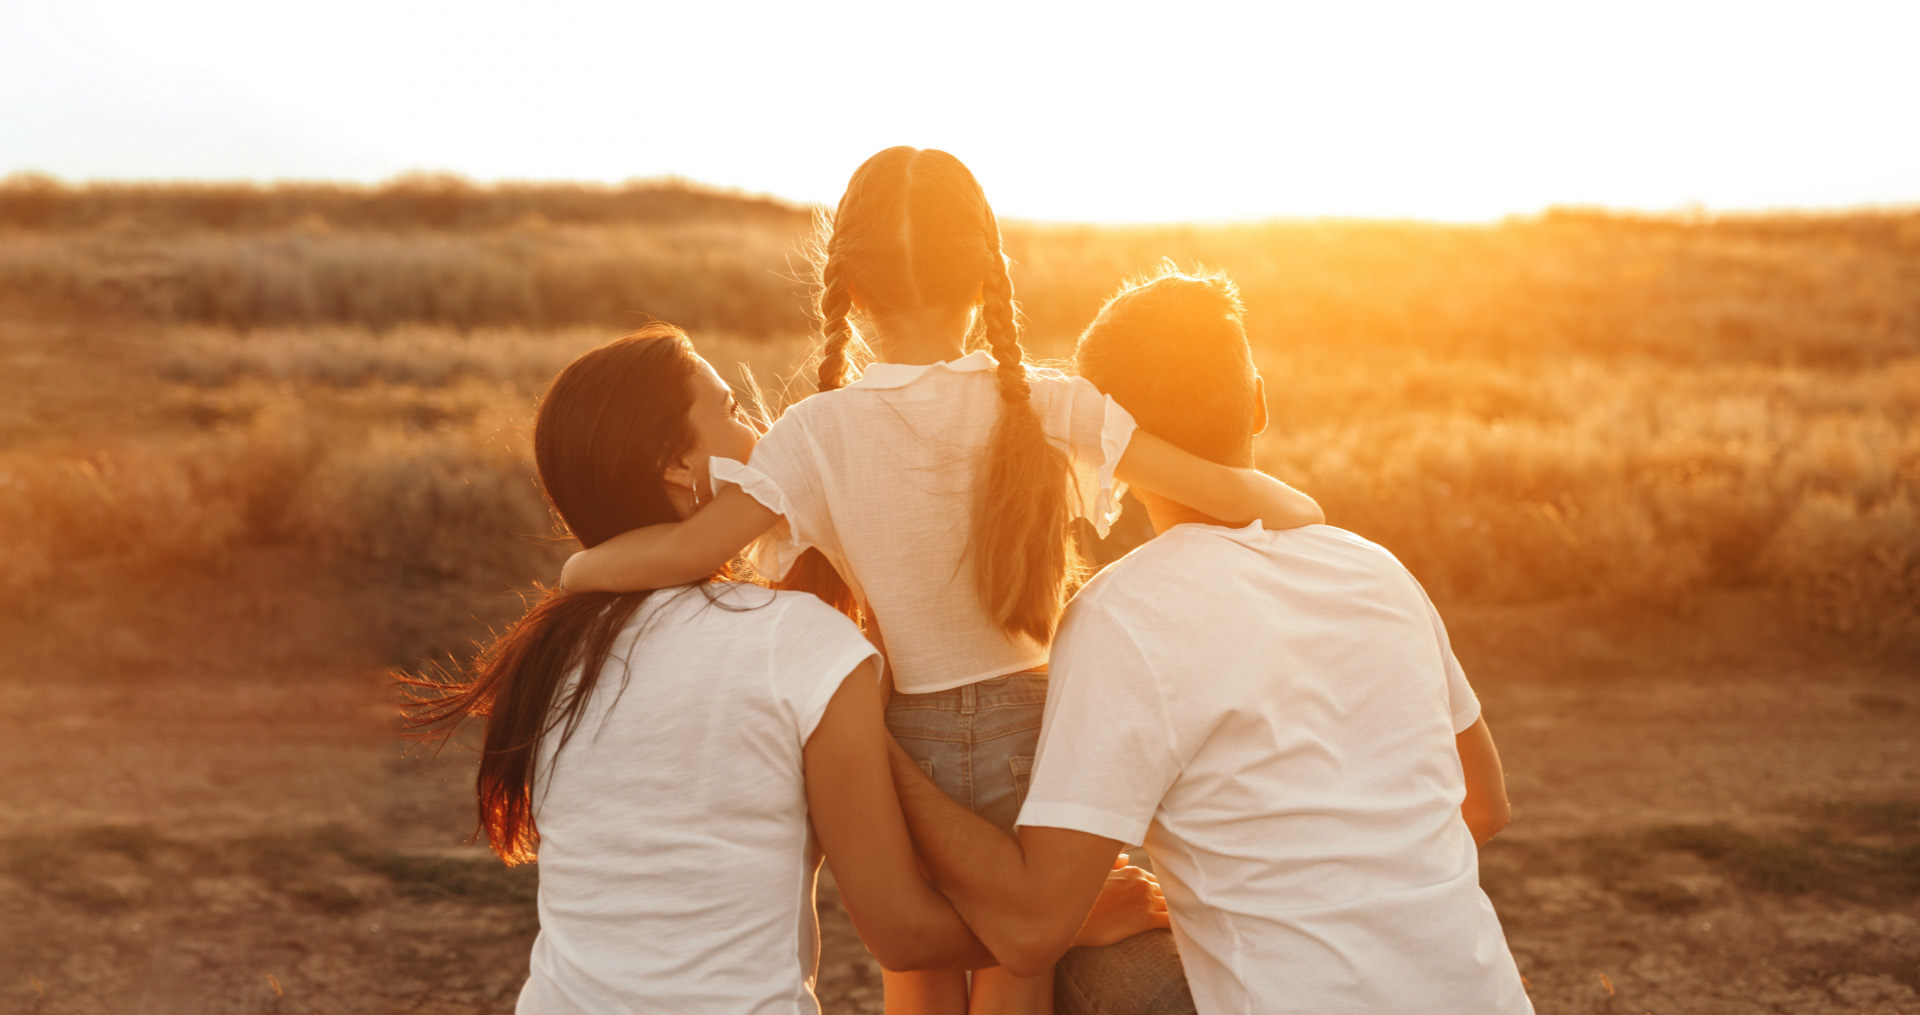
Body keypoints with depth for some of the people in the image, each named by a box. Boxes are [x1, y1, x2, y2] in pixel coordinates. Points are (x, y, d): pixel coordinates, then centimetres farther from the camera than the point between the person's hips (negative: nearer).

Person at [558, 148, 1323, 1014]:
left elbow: (685, 552, -19)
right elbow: (1226, 492, -11)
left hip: (904, 739, 0)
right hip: (1028, 728, 0)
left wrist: (580, 567, 0)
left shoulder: (817, 433, -12)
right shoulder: (1049, 409, -10)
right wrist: (1303, 512, 10)